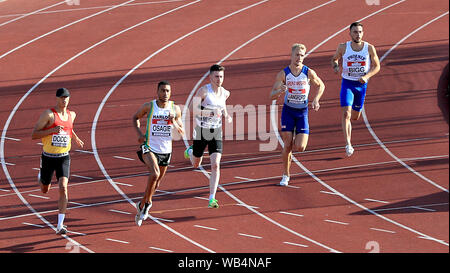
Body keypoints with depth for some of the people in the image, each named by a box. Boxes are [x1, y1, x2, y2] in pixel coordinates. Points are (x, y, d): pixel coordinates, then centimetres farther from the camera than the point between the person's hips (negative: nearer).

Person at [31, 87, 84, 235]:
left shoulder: (71, 115, 6)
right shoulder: (48, 114, -12)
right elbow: (33, 135, -15)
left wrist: (76, 139, 25)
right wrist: (52, 130, -24)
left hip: (64, 157, 2)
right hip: (48, 157, -2)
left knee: (63, 188, -18)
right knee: (45, 190, 17)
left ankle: (60, 225, -18)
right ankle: (41, 177, 57)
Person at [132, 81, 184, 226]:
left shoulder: (175, 109, 0)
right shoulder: (149, 106, -6)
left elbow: (182, 131, 7)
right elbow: (135, 117, 11)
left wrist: (174, 122, -14)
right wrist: (139, 133, -5)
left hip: (165, 150, 4)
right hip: (149, 147, -4)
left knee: (157, 181, 14)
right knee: (155, 173, -28)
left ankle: (142, 204, 39)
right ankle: (147, 203, -10)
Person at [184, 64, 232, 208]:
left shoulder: (225, 93, 0)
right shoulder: (203, 91, -16)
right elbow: (193, 107, -20)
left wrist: (226, 115, 5)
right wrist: (211, 113, -30)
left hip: (216, 132, 3)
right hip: (201, 131, -2)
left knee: (215, 165, -13)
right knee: (196, 164, 17)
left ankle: (212, 199, -13)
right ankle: (190, 151, 56)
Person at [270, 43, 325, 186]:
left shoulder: (309, 73, -9)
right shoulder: (283, 74, -9)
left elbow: (321, 86, 10)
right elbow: (272, 95, -8)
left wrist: (316, 100, -7)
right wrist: (280, 91, -31)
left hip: (302, 112, 0)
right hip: (288, 111, 0)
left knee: (300, 147, -10)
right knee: (287, 146, -4)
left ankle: (296, 141, 28)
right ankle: (285, 176, 12)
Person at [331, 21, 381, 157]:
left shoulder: (369, 48, -6)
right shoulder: (343, 47, -6)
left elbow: (377, 66, 3)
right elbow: (334, 59, 12)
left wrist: (366, 76, -14)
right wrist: (335, 66, -12)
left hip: (361, 85, 2)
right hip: (347, 83, -2)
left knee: (355, 116, 15)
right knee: (346, 114, -18)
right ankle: (348, 144, -18)